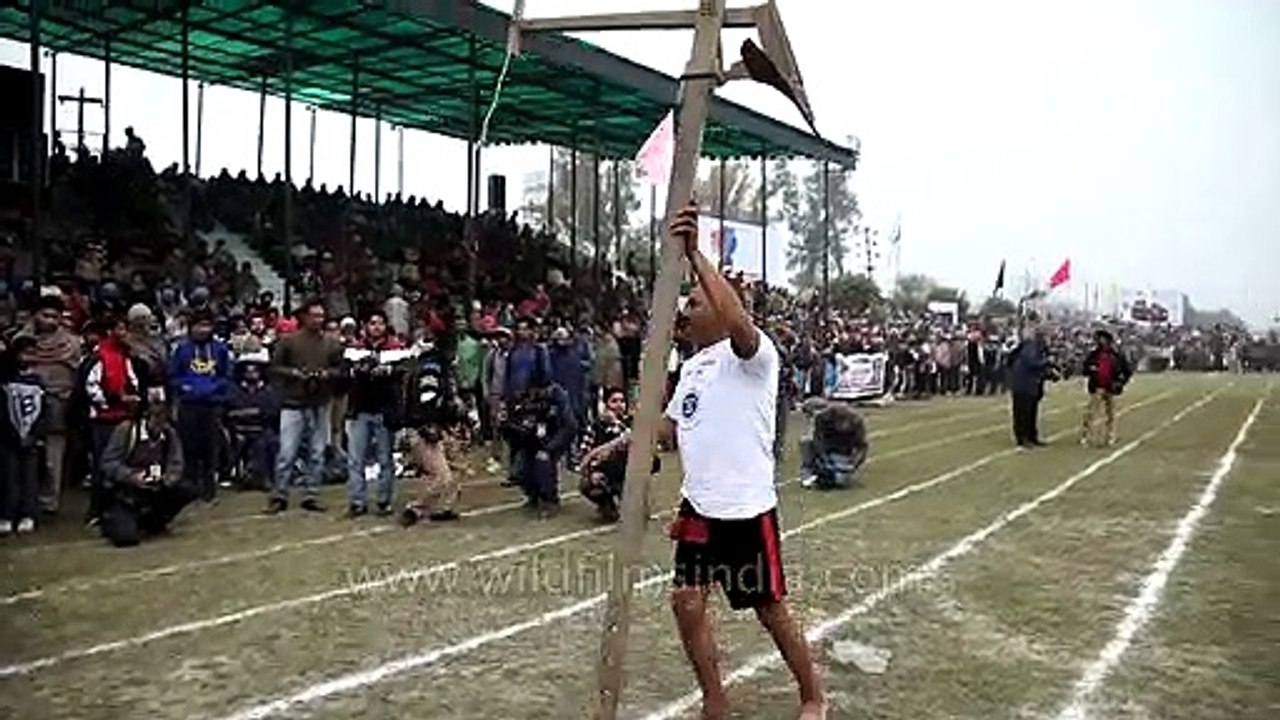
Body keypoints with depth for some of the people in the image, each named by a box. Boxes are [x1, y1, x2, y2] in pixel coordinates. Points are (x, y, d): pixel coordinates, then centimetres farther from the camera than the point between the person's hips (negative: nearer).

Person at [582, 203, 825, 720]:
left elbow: (737, 321, -38)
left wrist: (695, 255, -39)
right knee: (687, 601, 6)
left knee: (770, 608, 7)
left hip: (747, 508, -8)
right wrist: (617, 445, 13)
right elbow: (672, 425, 22)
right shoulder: (693, 364, 13)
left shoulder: (754, 352, -14)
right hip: (698, 505, 8)